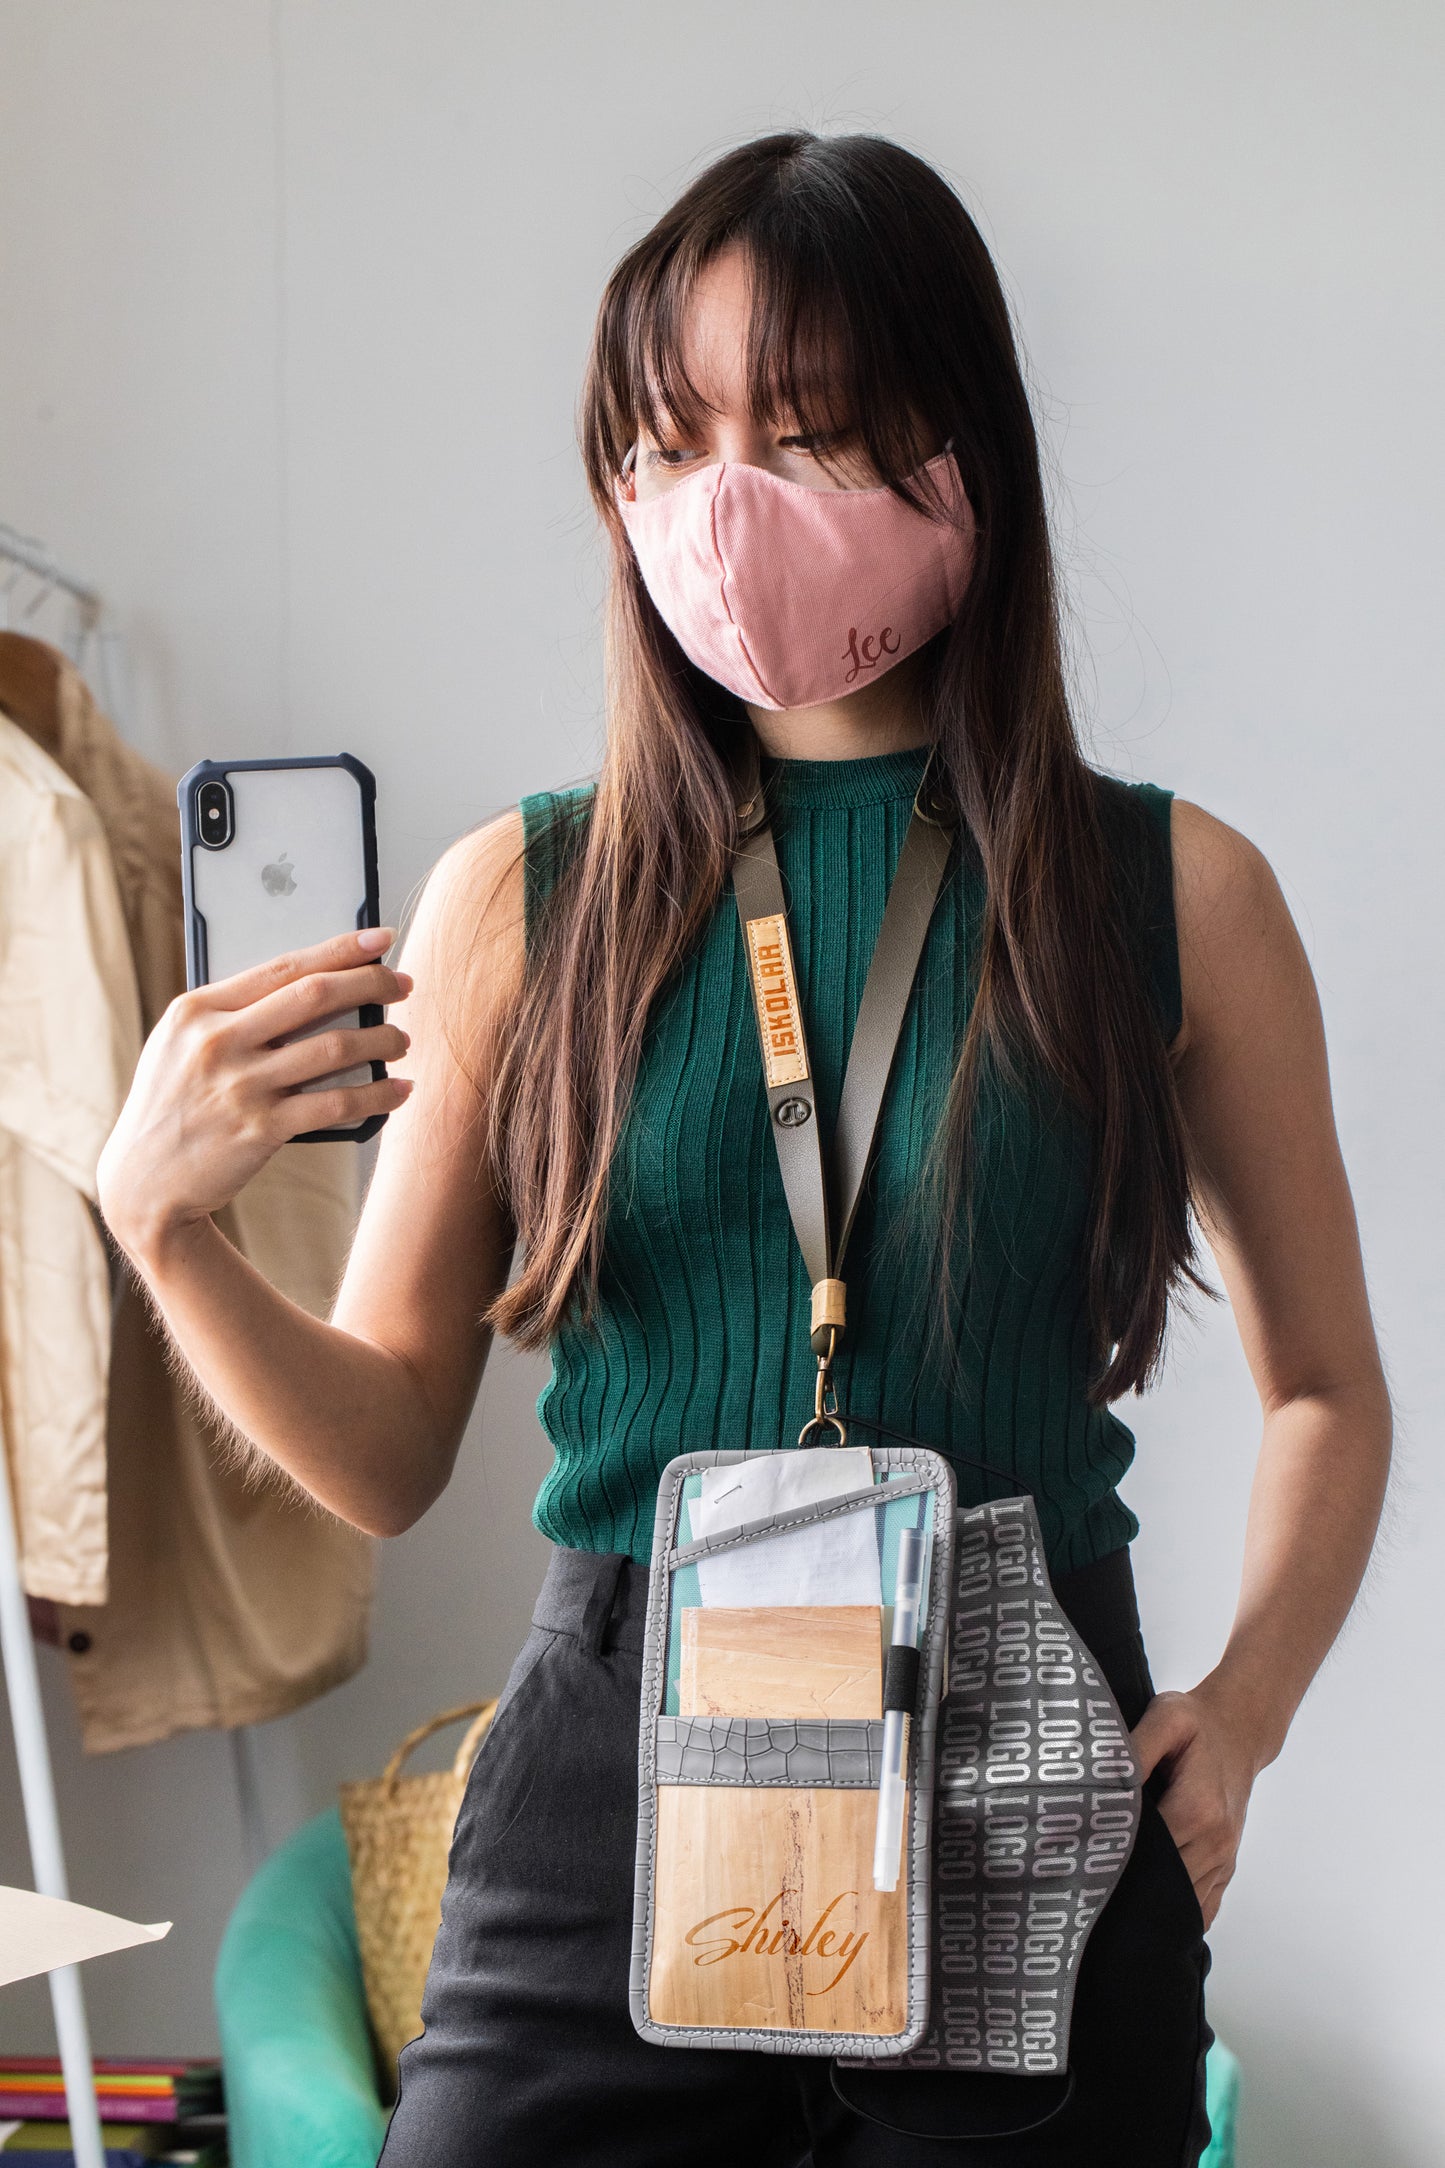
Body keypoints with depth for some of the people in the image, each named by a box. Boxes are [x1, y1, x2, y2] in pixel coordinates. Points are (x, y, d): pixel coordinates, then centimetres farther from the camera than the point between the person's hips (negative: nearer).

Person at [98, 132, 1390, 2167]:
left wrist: (1244, 1707, -6)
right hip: (608, 1803, 1)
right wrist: (164, 1227, -11)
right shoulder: (520, 898, 1)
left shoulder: (1174, 896, -1)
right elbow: (388, 1452, 6)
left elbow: (1325, 1386, 10)